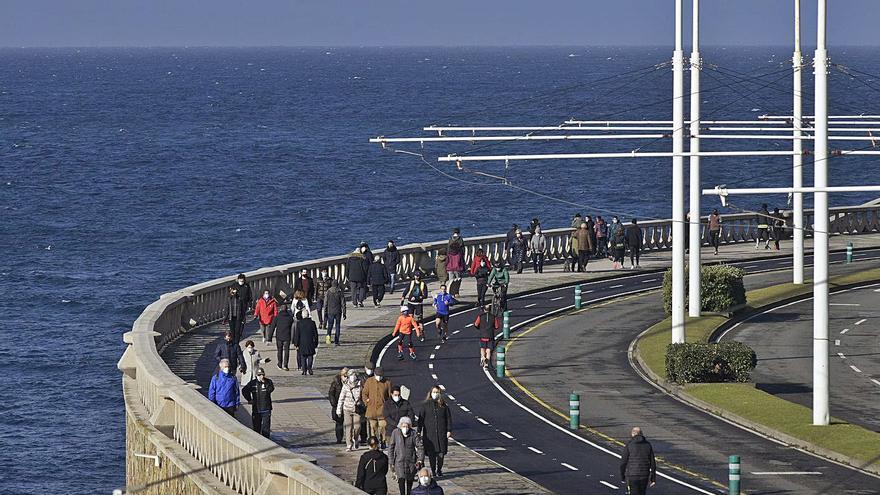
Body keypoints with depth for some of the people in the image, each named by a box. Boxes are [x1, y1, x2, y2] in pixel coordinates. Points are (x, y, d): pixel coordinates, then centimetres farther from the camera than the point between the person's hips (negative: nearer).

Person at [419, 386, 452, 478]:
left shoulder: (443, 405, 5)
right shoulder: (425, 405, 3)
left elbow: (448, 418, 8)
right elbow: (421, 419, 3)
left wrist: (449, 430, 1)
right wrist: (419, 432, 0)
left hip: (441, 432, 1)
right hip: (429, 433, -1)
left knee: (441, 452, 0)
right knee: (431, 452, -1)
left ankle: (439, 470, 15)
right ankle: (433, 471, 8)